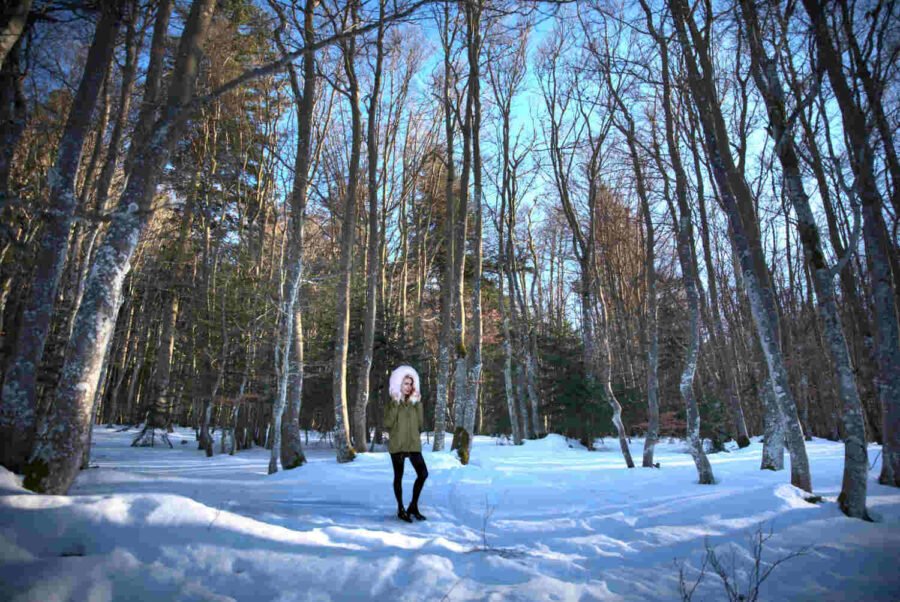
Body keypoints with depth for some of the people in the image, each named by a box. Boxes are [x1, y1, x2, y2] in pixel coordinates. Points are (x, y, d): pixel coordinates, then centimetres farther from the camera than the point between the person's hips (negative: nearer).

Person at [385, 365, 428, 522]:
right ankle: (401, 509, 19)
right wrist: (395, 404, -16)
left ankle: (413, 506, 11)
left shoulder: (414, 402, 10)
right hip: (397, 445, -3)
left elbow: (421, 424, 3)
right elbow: (387, 424, -13)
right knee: (399, 477, 5)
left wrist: (418, 404, -3)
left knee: (423, 474, -6)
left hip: (413, 444, 3)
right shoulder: (392, 403, -1)